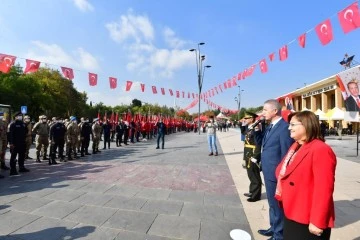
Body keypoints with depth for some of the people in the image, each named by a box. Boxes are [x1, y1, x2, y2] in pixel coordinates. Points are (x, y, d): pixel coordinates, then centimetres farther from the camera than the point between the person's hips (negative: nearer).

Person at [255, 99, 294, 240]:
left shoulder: (284, 127, -20)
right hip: (268, 172, 9)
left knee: (277, 204, 10)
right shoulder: (270, 126, 9)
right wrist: (257, 130, -1)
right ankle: (274, 228, 42)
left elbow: (286, 153, -20)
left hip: (276, 173, -9)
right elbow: (260, 142, 15)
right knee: (272, 202, 23)